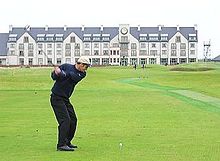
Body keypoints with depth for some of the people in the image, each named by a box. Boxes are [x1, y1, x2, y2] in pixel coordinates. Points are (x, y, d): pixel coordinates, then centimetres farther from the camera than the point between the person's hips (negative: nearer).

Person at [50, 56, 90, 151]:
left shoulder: (82, 74, 2)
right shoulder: (66, 66, -5)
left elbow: (72, 76, -18)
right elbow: (53, 76, -3)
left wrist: (61, 73, -31)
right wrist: (55, 73, -25)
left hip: (66, 99, 7)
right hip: (56, 97, -7)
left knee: (73, 120, 9)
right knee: (65, 120, -16)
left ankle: (67, 142, 24)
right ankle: (61, 145, -18)